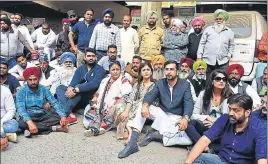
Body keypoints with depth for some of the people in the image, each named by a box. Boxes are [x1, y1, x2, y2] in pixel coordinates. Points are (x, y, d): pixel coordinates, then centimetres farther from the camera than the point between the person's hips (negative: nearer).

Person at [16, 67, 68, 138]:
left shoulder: (44, 89, 0)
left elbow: (54, 103, -6)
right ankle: (53, 128, -27)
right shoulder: (21, 92, -9)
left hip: (43, 116, 2)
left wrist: (63, 116, -24)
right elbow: (20, 108, -23)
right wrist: (29, 122, -41)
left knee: (58, 117, -22)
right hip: (29, 117, -2)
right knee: (21, 123, -36)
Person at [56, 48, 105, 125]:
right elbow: (74, 81, -5)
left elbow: (94, 84, -21)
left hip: (91, 98, -6)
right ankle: (70, 114, -36)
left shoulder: (100, 69, -3)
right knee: (60, 88, -13)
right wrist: (70, 87, -30)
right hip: (79, 96, 6)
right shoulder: (80, 69, 14)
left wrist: (76, 89, -31)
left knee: (78, 87, -32)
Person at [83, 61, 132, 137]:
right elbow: (98, 93, 26)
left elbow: (126, 96, -11)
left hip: (112, 110, -6)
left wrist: (115, 107, -23)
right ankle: (96, 125, -34)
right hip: (100, 109, 6)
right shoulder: (105, 80, 23)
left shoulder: (124, 81, 3)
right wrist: (93, 102, 6)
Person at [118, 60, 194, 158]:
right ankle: (132, 143, -30)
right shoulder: (160, 83, 4)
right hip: (162, 114, 3)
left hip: (177, 118, -2)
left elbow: (189, 103, -15)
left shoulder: (185, 85, -4)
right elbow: (150, 96, -10)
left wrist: (185, 118, -36)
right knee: (142, 106, -22)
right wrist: (145, 105, -36)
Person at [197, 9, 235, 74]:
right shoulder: (208, 29, 11)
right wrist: (199, 56, 1)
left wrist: (229, 55, 4)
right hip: (208, 60, -1)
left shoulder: (229, 32, 15)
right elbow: (202, 43, 9)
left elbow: (231, 45, 21)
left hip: (223, 61, 1)